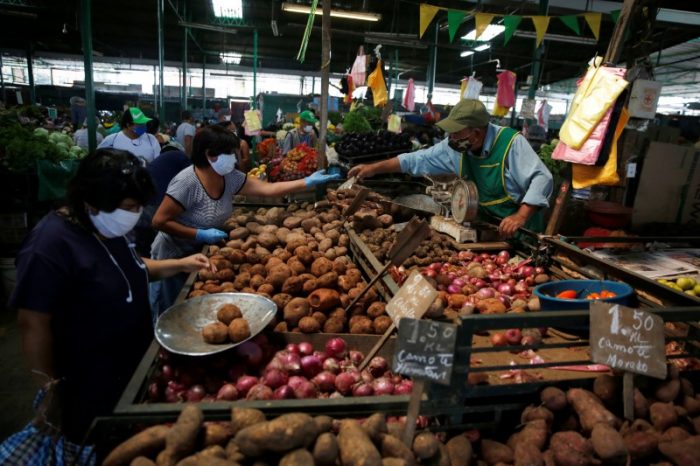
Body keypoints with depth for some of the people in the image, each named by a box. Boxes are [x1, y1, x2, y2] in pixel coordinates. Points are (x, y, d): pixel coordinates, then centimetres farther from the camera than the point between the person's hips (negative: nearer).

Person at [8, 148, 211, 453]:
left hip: (134, 365, 8)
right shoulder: (50, 247, -29)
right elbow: (33, 325, -24)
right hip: (89, 387, -7)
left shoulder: (108, 228, -2)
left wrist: (179, 265, 0)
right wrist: (52, 395, -14)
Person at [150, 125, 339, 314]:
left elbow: (267, 189, -11)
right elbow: (159, 221, -24)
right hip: (174, 257, -6)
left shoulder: (230, 177, -8)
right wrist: (200, 234, -28)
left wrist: (308, 181, -16)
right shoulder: (187, 182, -27)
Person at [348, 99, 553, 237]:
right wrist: (374, 168, -3)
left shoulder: (511, 142, -23)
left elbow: (542, 178, -25)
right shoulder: (455, 146, -6)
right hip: (486, 228, 5)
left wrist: (521, 216, -38)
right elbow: (418, 160, -1)